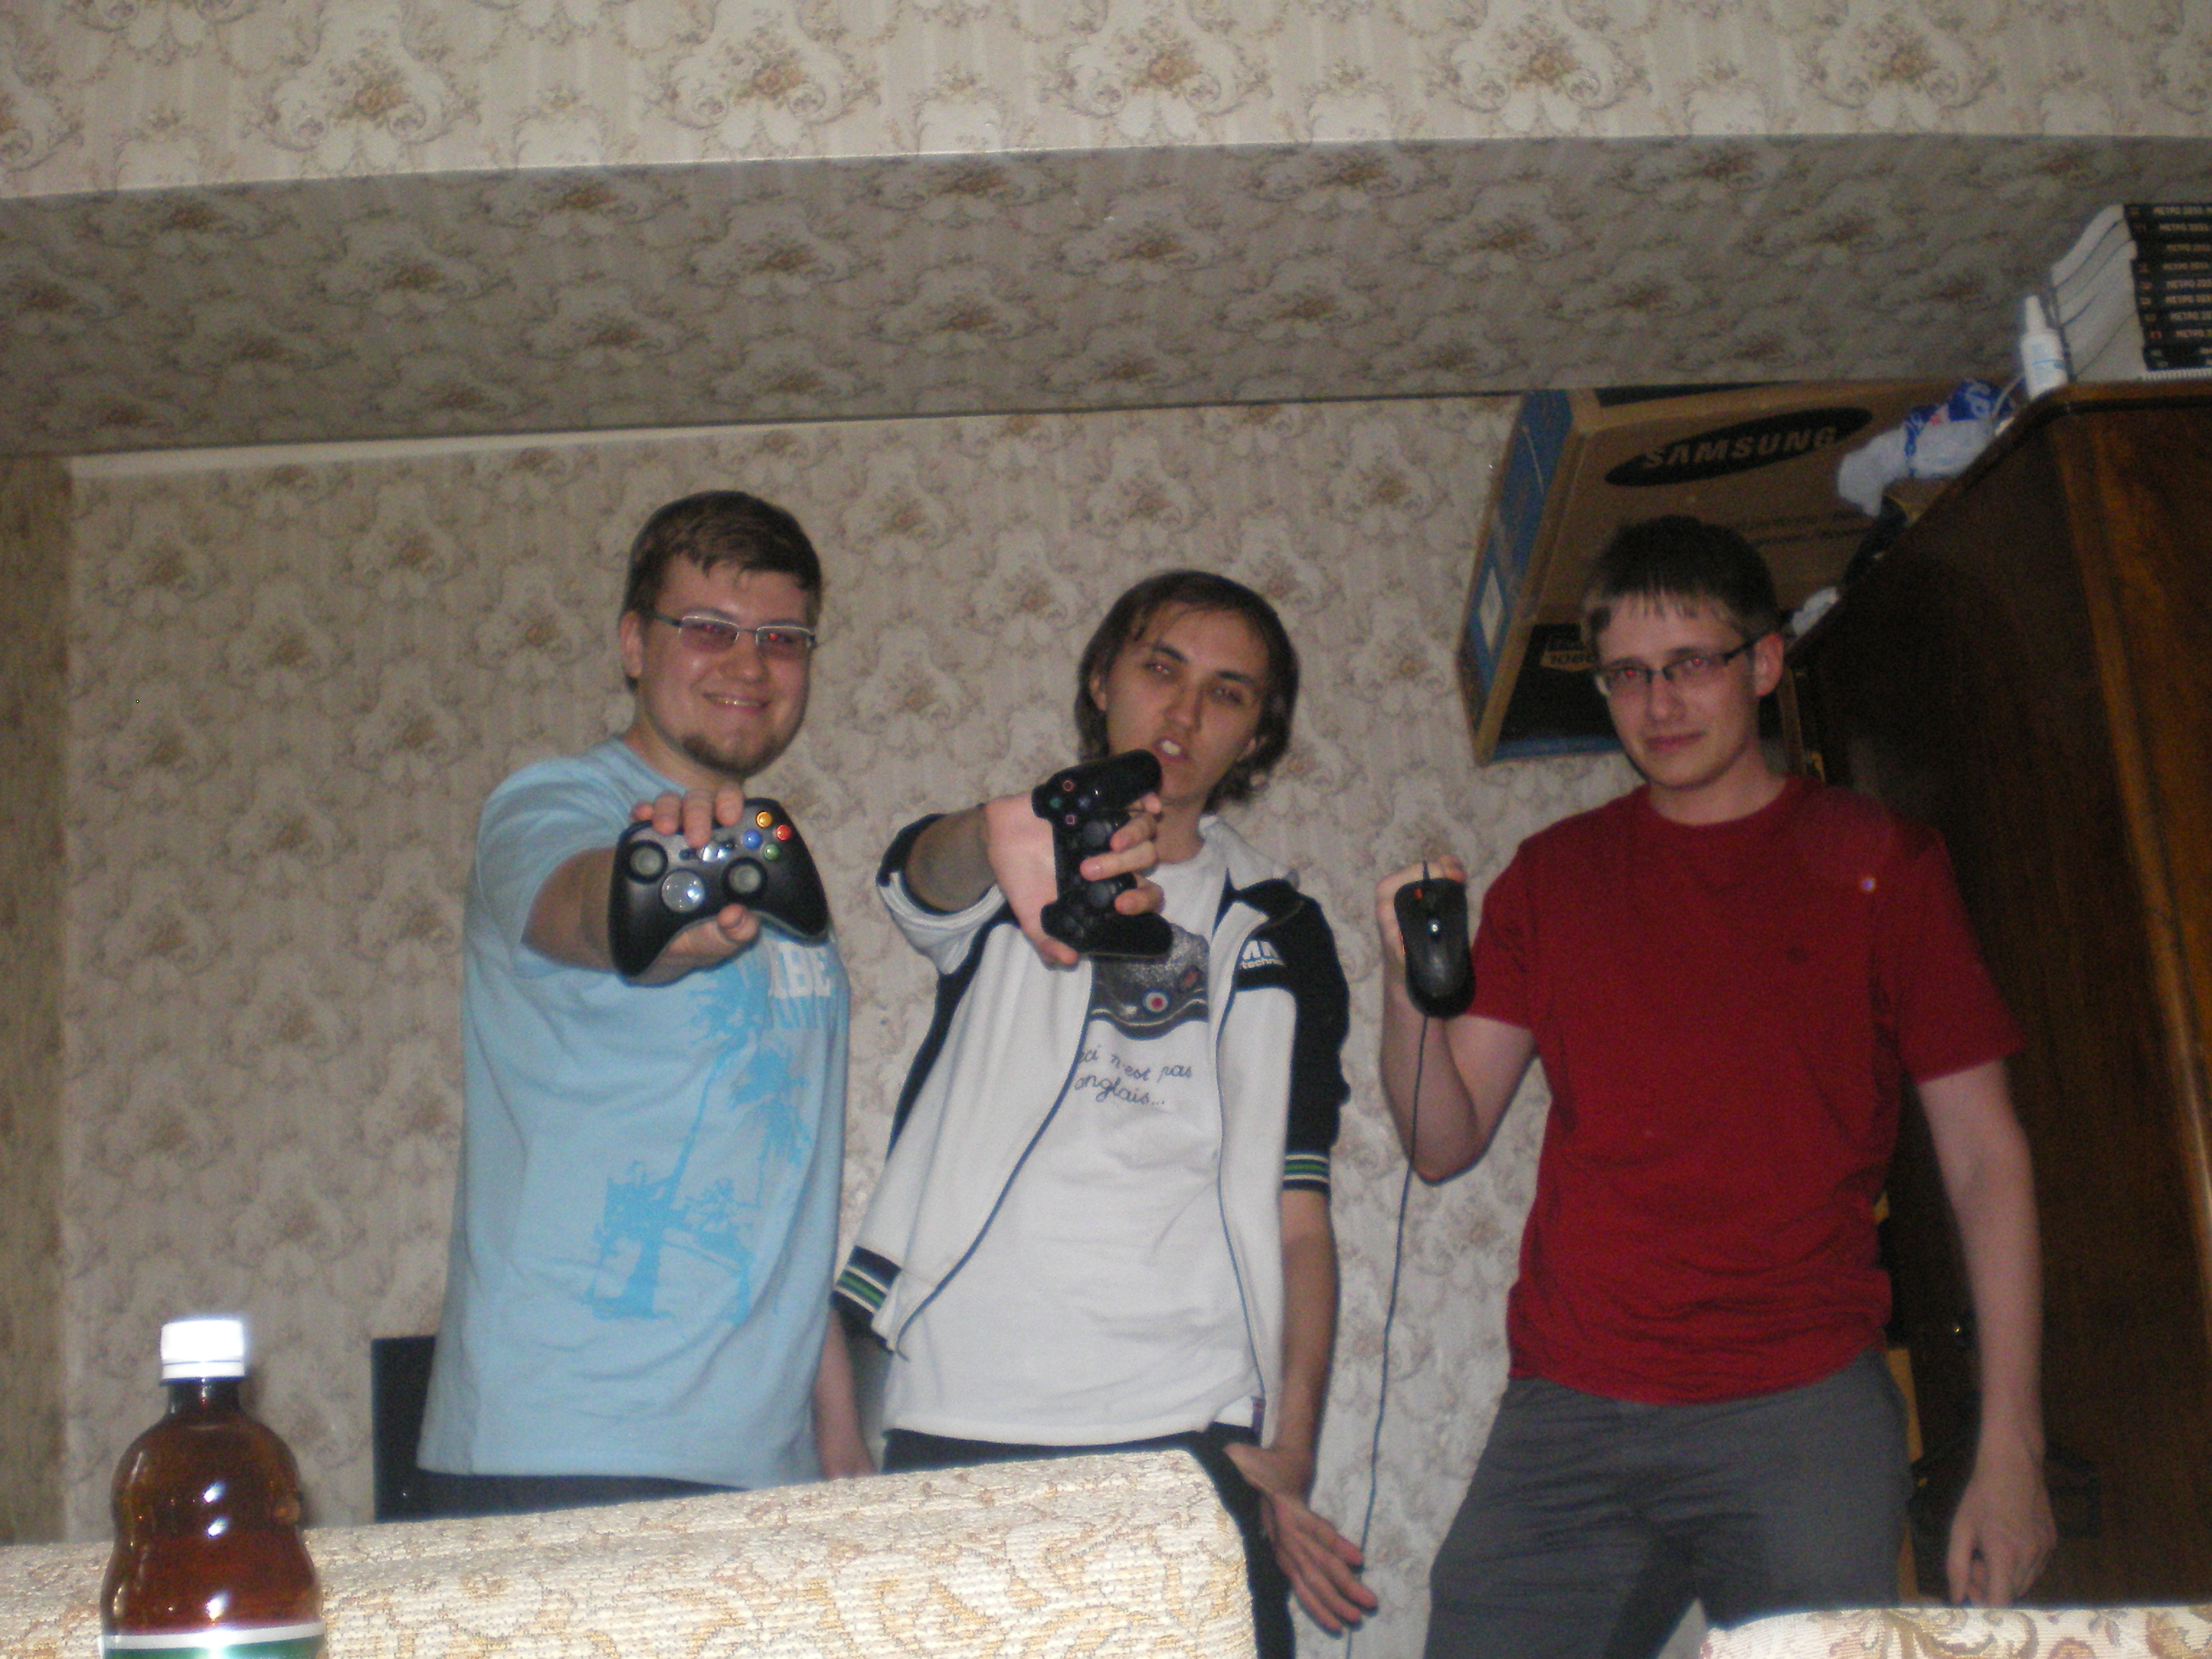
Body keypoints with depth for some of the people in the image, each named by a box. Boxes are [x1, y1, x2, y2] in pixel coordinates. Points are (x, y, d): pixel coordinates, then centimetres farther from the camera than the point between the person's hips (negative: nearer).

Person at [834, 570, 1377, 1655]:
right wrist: (998, 836, -41)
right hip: (963, 1429, -1)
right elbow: (925, 874, -17)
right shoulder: (997, 874, 9)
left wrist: (1289, 1451, -1)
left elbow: (1299, 1215, 10)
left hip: (1194, 1440, 1)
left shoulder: (1281, 936, 14)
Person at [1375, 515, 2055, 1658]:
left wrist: (2010, 1446, -4)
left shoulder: (1875, 863, 5)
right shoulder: (1550, 876, 11)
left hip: (1802, 1420, -2)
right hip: (1565, 1418, 2)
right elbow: (1443, 1143, 7)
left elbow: (1984, 1157, 3)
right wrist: (1410, 978, -12)